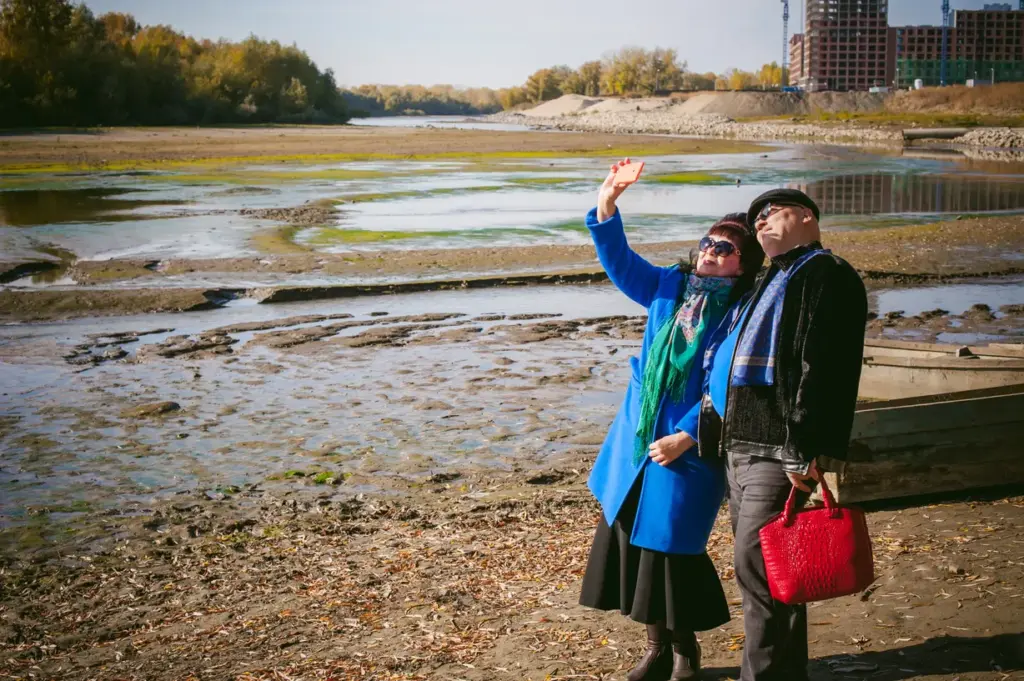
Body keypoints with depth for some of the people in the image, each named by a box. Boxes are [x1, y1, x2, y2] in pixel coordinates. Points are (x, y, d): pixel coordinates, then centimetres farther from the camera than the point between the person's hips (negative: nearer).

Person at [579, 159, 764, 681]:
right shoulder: (670, 286, 7)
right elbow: (619, 262, 0)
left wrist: (685, 438, -17)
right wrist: (605, 210, -15)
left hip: (688, 449, -6)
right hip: (636, 441, 6)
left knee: (670, 547, 0)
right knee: (629, 538, 10)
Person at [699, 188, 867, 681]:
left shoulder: (827, 275, -7)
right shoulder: (770, 281, 24)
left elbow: (821, 369, -19)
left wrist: (803, 453, -25)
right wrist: (712, 431, 21)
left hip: (778, 454, -10)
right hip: (741, 450, 10)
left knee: (758, 571, -9)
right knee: (768, 574, 15)